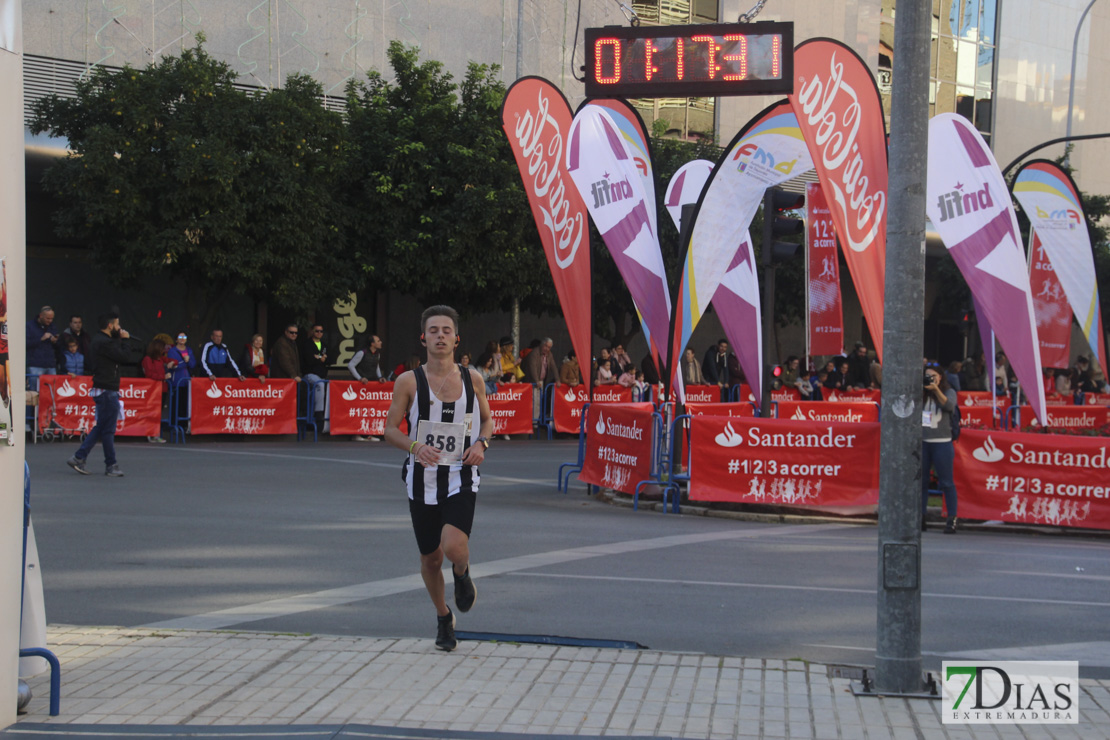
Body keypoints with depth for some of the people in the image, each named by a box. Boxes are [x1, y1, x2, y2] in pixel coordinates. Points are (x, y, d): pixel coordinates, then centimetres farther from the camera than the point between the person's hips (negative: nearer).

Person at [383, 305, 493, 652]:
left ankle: (462, 576, 14)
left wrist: (481, 443, -5)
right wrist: (414, 446, -21)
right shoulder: (409, 382, -4)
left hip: (461, 480, -1)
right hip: (423, 480, 1)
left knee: (454, 547, -23)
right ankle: (444, 618, 37)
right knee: (431, 558, 10)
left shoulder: (473, 379, 1)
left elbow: (487, 419, 16)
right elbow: (390, 429, -1)